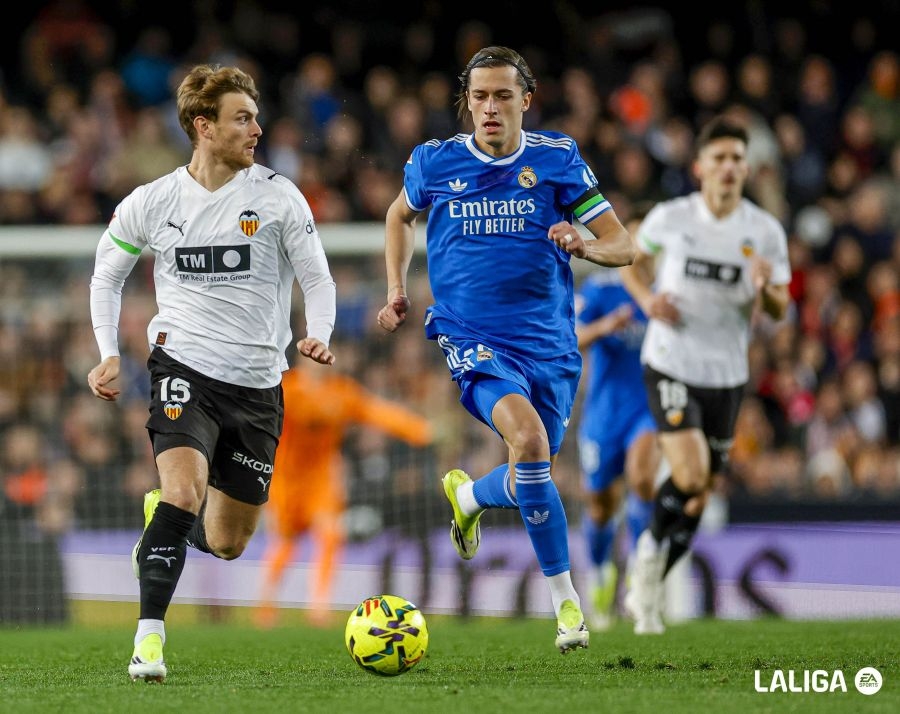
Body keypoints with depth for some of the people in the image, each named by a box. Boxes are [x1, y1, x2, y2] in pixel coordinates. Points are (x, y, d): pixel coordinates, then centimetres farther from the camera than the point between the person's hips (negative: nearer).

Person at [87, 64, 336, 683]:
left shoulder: (278, 196, -2)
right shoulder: (150, 203, 1)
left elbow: (317, 279, 3)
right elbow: (106, 277, 16)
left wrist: (318, 337, -18)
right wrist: (109, 354, 3)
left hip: (258, 386, 2)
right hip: (184, 369, -2)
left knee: (227, 545, 9)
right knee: (185, 486, -28)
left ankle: (162, 525, 44)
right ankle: (149, 638, -26)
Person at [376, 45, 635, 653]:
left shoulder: (556, 159, 0)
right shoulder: (435, 162, 2)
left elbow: (623, 246, 1)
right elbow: (401, 215, 25)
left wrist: (584, 246, -20)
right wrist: (397, 290, 15)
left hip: (549, 344, 2)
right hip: (470, 338, -2)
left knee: (530, 479, 7)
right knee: (528, 436, -28)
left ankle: (467, 496, 45)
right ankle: (565, 597, -17)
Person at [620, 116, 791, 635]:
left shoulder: (766, 231, -4)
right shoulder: (670, 218, -6)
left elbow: (779, 310, 0)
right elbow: (635, 261, 13)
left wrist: (766, 290, -23)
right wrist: (647, 297, -7)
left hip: (727, 374, 3)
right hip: (671, 364, -3)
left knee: (700, 496, 9)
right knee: (690, 473, -22)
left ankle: (648, 590, 28)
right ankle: (652, 547, 6)